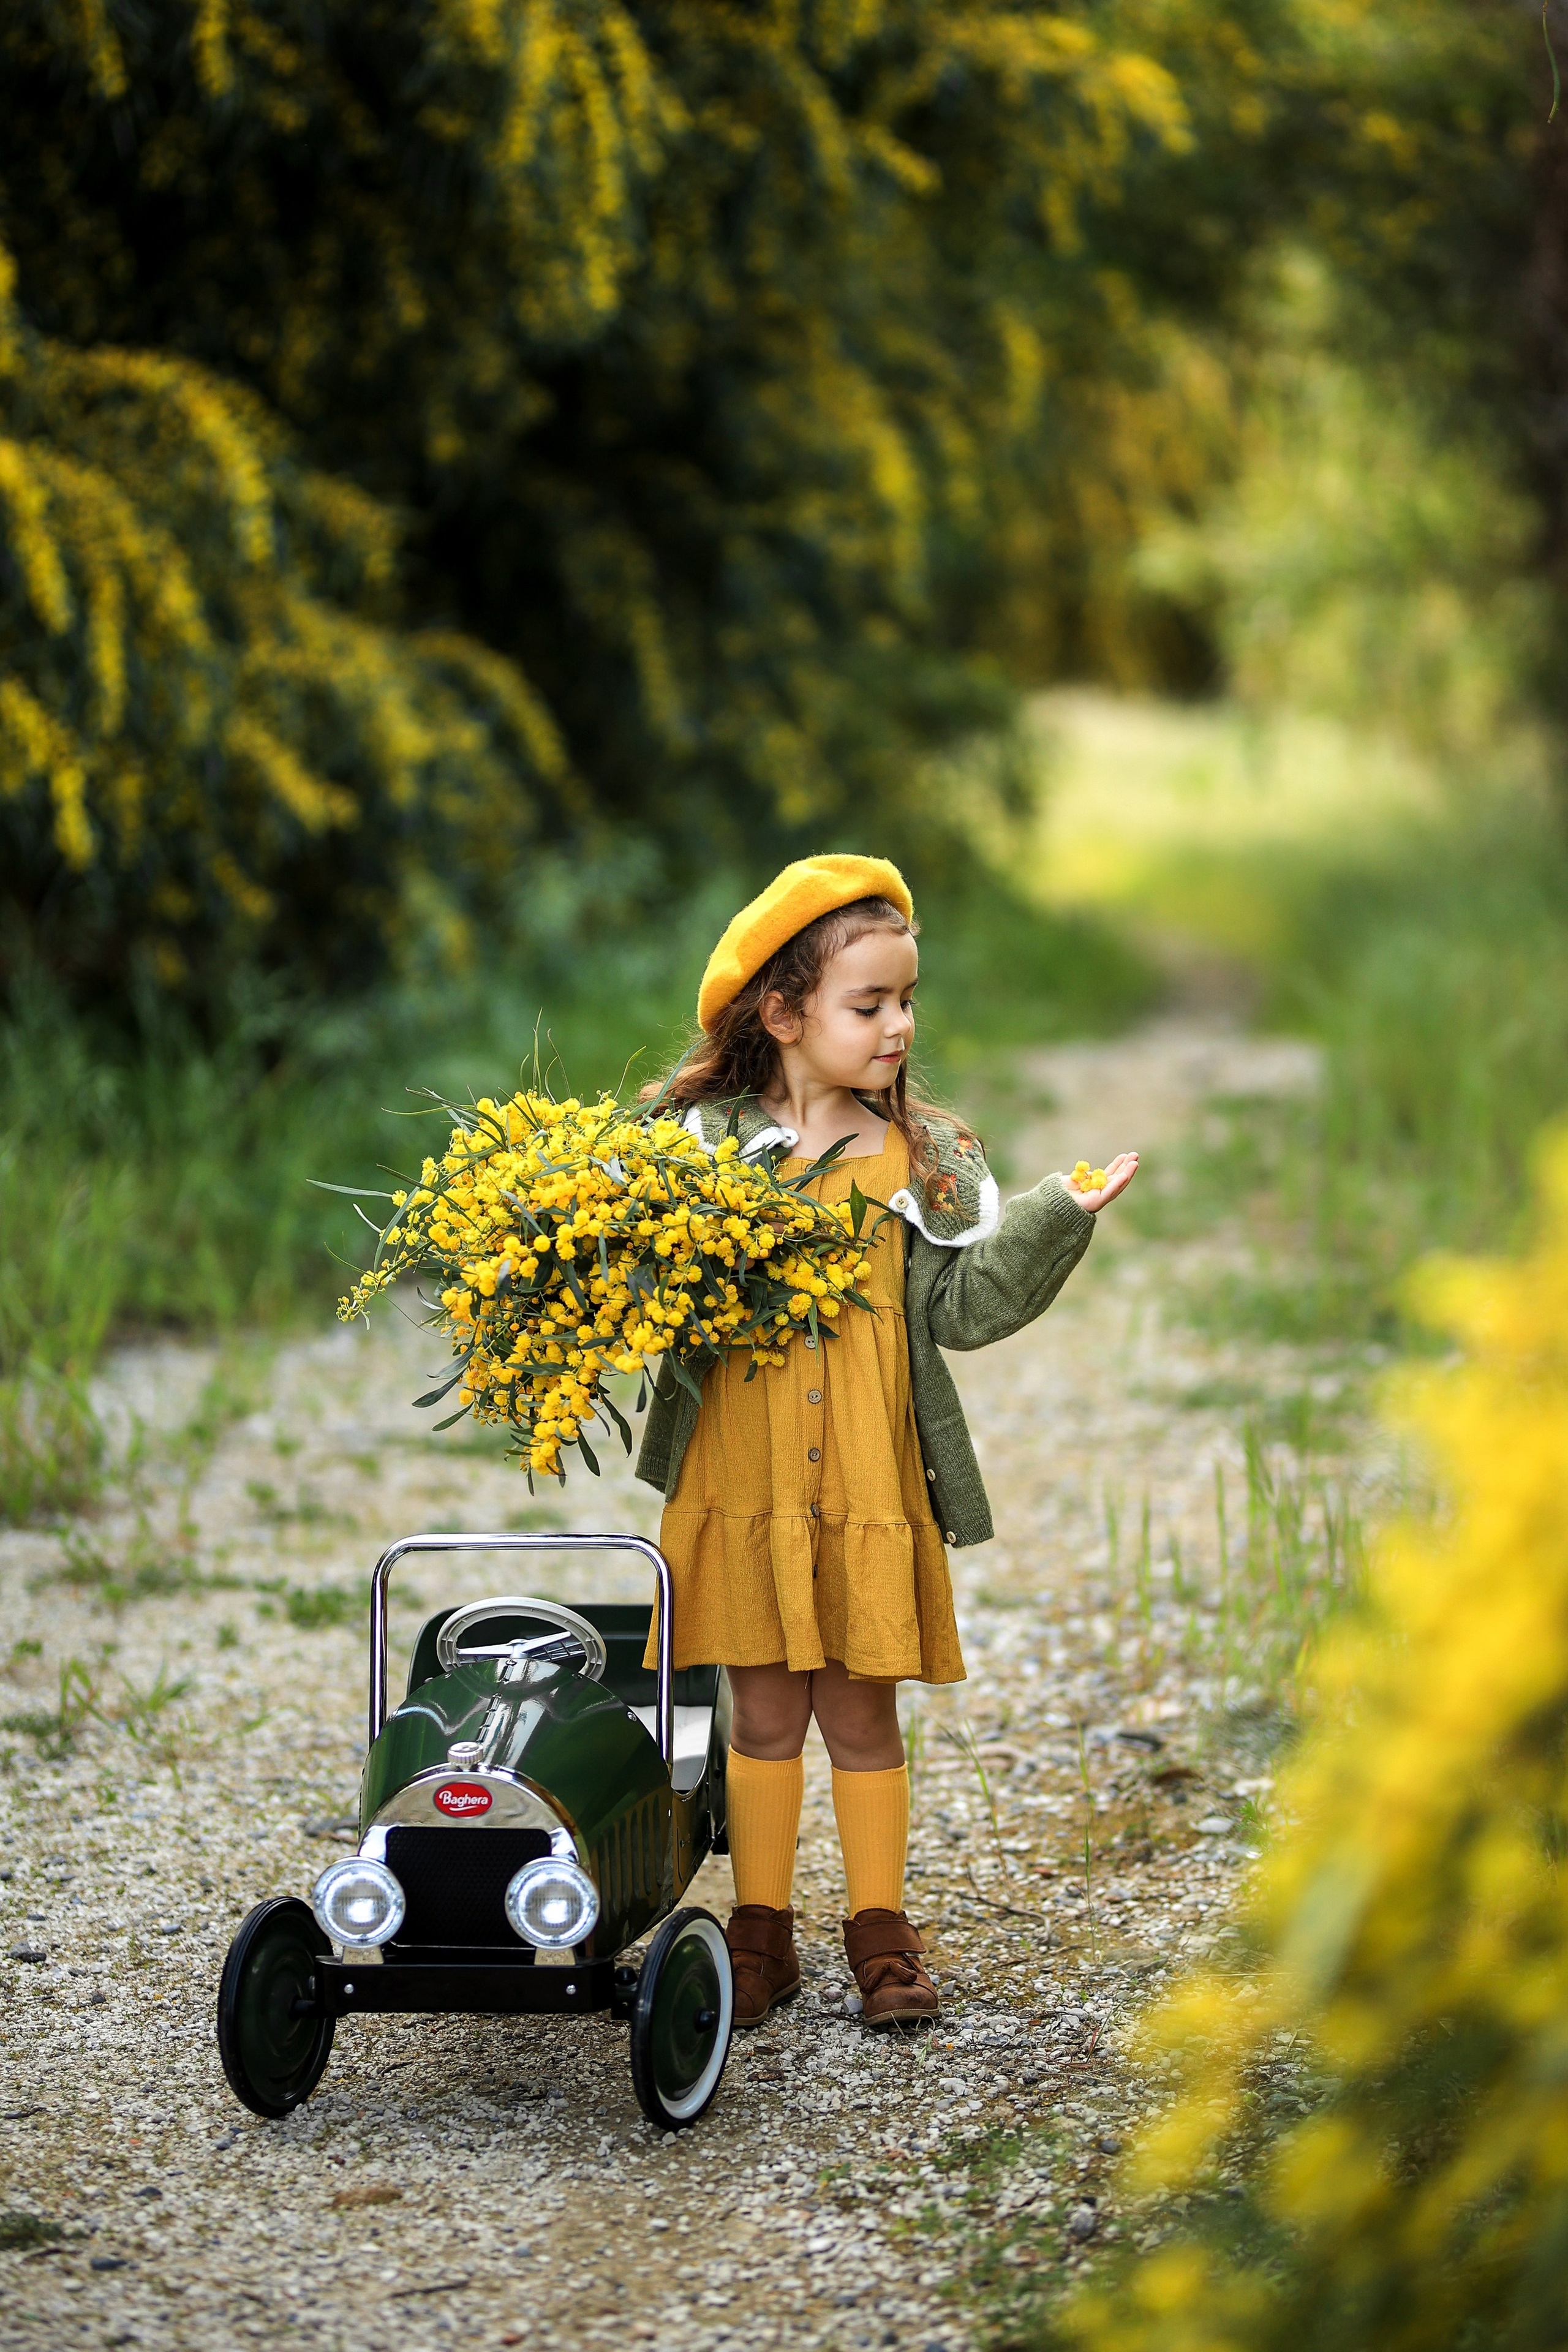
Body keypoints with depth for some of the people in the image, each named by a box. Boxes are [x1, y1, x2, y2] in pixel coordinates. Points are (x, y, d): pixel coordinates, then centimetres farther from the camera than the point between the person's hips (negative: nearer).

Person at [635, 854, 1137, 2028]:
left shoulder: (924, 1158, 3)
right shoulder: (701, 1140, -1)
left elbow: (959, 1307, -2)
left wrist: (1057, 1220, -11)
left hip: (870, 1484, 1)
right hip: (741, 1480, -1)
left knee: (860, 1709, 7)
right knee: (765, 1710, 8)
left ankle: (881, 1928, 21)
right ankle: (762, 1927, 20)